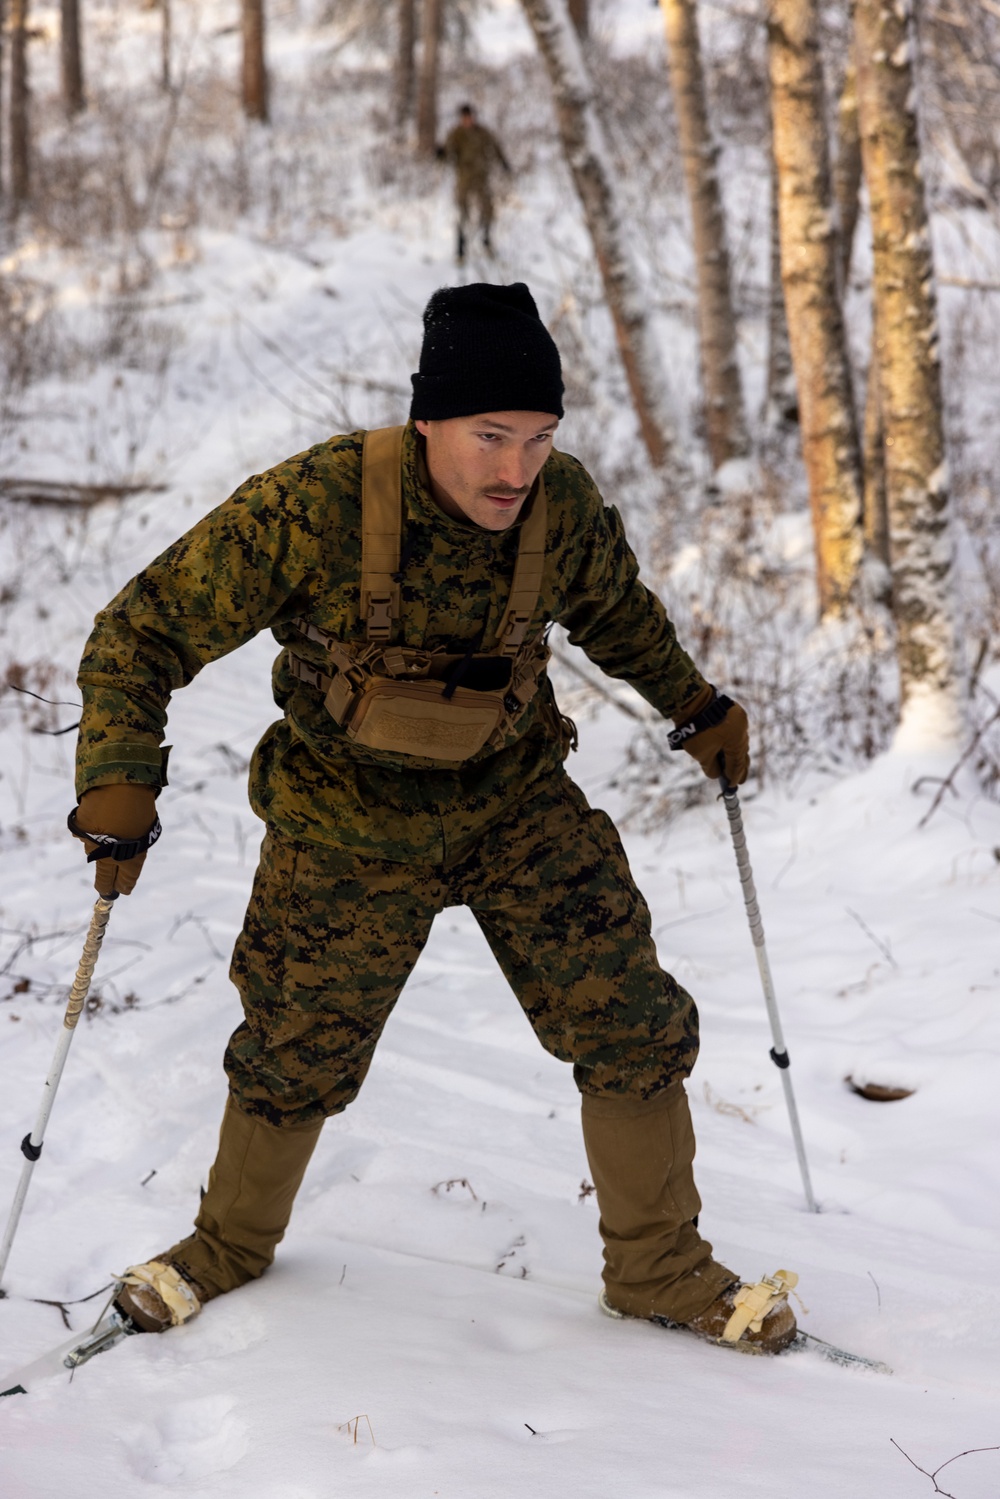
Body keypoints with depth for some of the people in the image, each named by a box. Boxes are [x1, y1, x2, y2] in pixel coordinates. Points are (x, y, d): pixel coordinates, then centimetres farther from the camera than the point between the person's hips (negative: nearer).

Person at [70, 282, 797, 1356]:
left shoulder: (562, 505, -14)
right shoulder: (311, 509, -28)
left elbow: (613, 608, 12)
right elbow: (145, 634, -20)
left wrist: (695, 706, 19)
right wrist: (118, 784, -29)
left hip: (518, 806, 3)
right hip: (350, 830, -3)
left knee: (633, 1032, -2)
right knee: (296, 1061, 10)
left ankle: (660, 1271, 18)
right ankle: (231, 1243, 40)